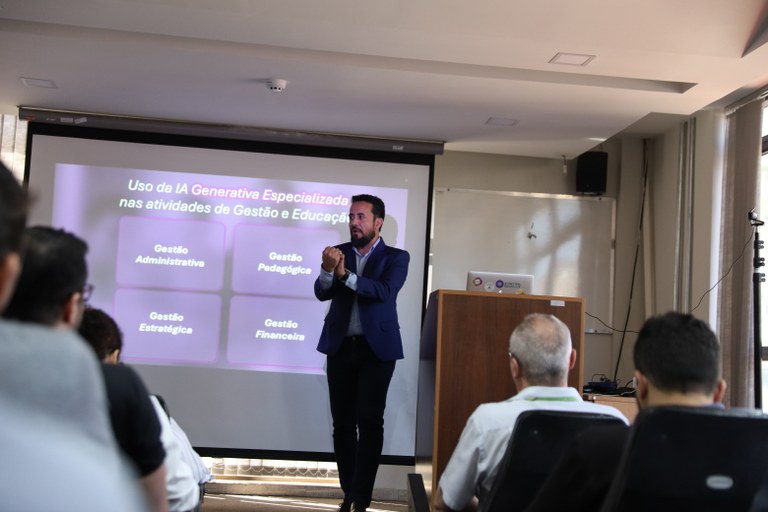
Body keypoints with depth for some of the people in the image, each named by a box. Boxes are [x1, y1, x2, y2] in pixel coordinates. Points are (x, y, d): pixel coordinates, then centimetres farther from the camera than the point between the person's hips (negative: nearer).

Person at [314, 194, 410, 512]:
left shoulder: (396, 257, -1)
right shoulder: (338, 252, 7)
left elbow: (384, 291, -19)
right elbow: (321, 293, -5)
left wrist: (345, 274, -30)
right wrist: (328, 270, -27)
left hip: (376, 348, -3)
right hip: (341, 347, 3)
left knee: (369, 421, -6)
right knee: (342, 422, 8)